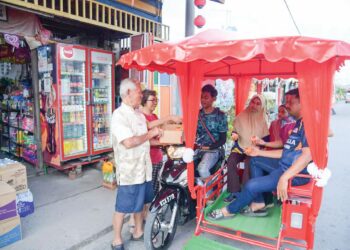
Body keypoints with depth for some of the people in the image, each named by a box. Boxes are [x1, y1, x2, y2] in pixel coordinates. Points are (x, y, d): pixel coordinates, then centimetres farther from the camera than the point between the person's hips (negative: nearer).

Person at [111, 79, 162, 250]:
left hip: (143, 168, 8)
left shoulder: (139, 114, 10)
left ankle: (138, 232, 40)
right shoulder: (119, 115, -18)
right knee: (123, 207, 7)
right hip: (128, 171, -8)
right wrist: (150, 134, -17)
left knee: (140, 203, 21)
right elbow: (128, 142, -28)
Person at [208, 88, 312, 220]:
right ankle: (259, 205, 12)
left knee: (252, 185, -16)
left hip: (297, 172, -11)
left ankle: (229, 210, 11)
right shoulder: (299, 123, 15)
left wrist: (284, 178, -34)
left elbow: (307, 155, -30)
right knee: (255, 160, 17)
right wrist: (259, 152, 15)